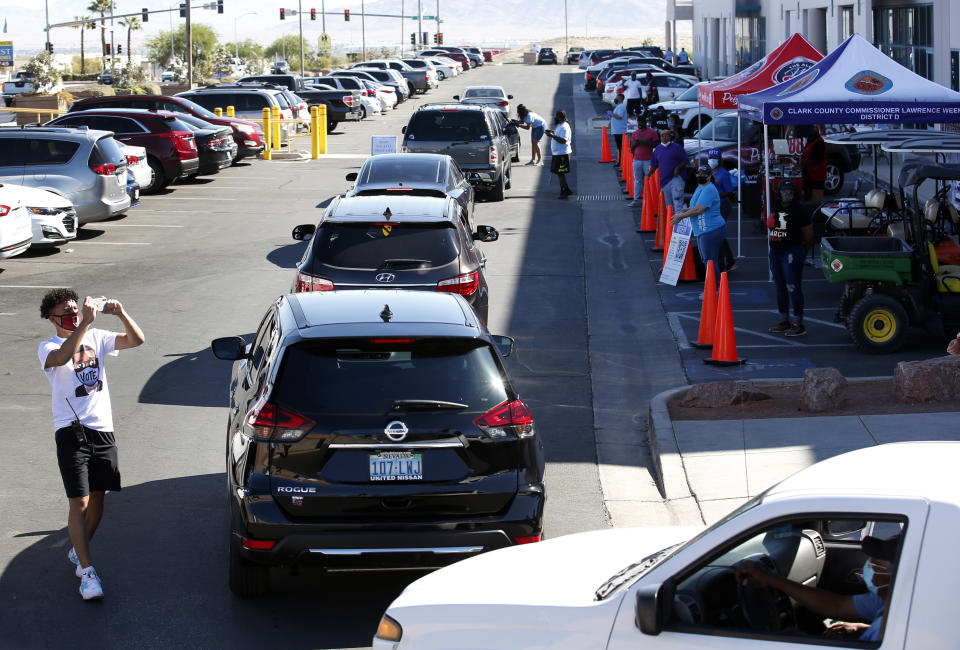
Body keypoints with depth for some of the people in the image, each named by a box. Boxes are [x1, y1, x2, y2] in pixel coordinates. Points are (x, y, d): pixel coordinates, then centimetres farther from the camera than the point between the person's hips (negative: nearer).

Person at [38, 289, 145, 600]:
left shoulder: (96, 337, 10)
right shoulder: (49, 347, -5)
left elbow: (136, 339, 1)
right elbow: (63, 357, -29)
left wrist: (121, 314, -16)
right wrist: (85, 323, -34)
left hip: (102, 429, 5)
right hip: (71, 432, -5)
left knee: (97, 498, 12)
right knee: (80, 503, -10)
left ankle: (78, 551, 33)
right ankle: (87, 571, -9)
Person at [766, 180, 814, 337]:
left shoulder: (799, 213, -8)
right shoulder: (774, 210, 10)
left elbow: (809, 235, -3)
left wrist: (800, 252, 7)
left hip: (792, 253, -7)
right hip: (775, 253, 7)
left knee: (793, 288, -8)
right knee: (780, 288, 13)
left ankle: (799, 324, -5)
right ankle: (784, 321, 24)